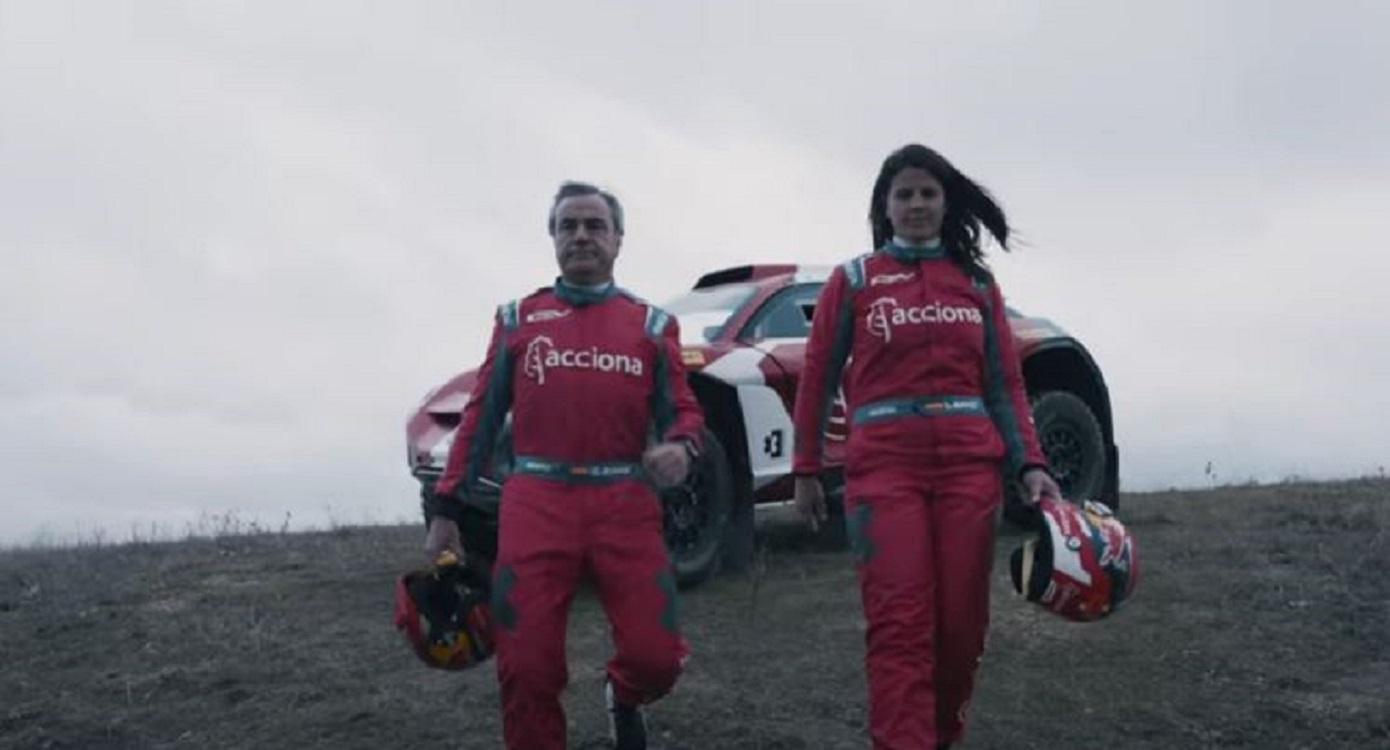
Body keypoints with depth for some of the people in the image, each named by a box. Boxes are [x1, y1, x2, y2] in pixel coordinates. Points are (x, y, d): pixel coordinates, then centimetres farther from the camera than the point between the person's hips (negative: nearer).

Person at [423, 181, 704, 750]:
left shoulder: (651, 324, 14)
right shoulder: (518, 319, 15)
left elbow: (683, 410, 10)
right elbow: (480, 417, 13)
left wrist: (679, 447, -15)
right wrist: (446, 508, 8)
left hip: (625, 505, 0)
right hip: (536, 504, 0)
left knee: (656, 657, -5)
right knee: (527, 669, -5)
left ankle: (623, 699, 31)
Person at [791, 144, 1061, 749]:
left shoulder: (977, 283, 14)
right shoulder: (852, 280, 8)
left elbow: (1005, 384, 11)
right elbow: (817, 379, 8)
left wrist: (1030, 464, -1)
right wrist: (806, 470, 6)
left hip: (970, 466, 3)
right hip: (884, 468, -2)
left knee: (962, 624, 3)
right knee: (900, 627, -11)